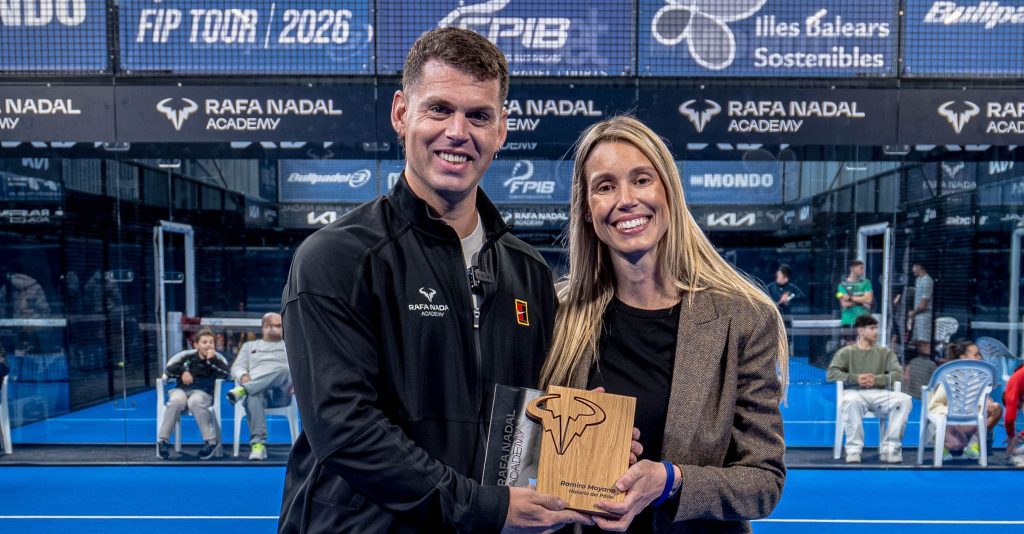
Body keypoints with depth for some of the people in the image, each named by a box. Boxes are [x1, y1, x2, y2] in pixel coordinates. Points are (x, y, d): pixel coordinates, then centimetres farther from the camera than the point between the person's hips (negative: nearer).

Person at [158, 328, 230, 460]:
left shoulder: (217, 357, 5)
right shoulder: (186, 355, 7)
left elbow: (226, 374, -10)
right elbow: (169, 369, 8)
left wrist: (213, 360, -15)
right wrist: (182, 372, -8)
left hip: (203, 392, -1)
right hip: (181, 389, 2)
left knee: (195, 401, -37)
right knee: (177, 400, -34)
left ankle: (211, 440, -29)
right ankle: (162, 440, -20)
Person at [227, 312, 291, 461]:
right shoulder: (249, 346, 28)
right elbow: (237, 367, 17)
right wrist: (243, 376, -8)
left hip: (281, 393, 0)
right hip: (256, 389, 0)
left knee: (282, 369, -35)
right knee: (253, 397, -40)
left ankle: (243, 390, -46)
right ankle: (258, 443, -45)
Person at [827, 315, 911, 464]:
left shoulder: (885, 352, 20)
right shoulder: (846, 352, 13)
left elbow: (898, 374, 4)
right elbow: (831, 373, -1)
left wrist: (876, 379, -14)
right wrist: (855, 378, -16)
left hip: (879, 393, 3)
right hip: (855, 392, -3)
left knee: (904, 399, -26)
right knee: (851, 400, -39)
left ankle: (890, 449, -23)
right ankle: (853, 450, -32)